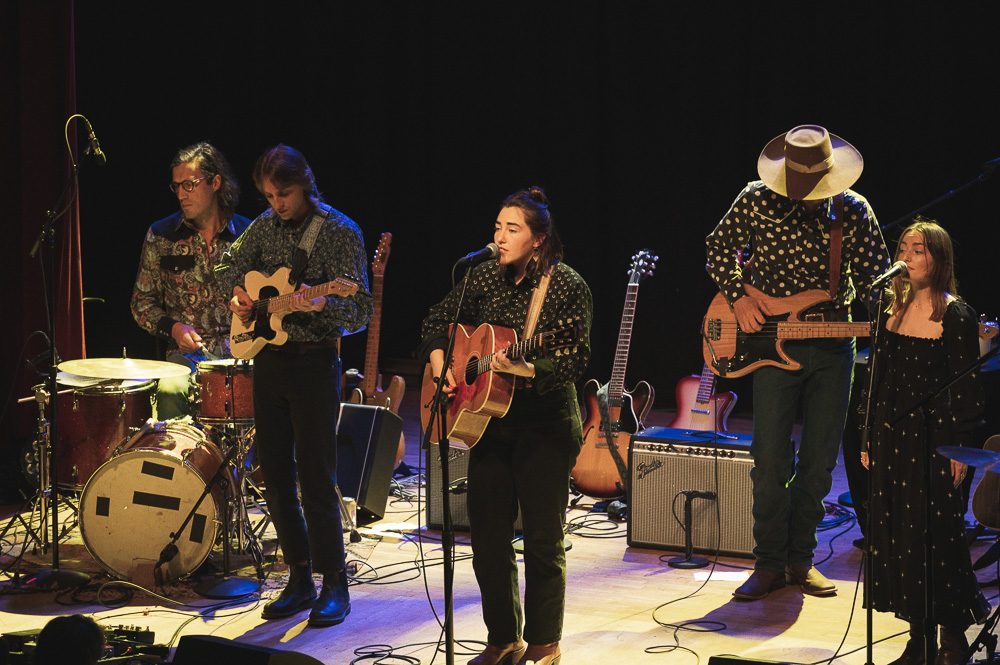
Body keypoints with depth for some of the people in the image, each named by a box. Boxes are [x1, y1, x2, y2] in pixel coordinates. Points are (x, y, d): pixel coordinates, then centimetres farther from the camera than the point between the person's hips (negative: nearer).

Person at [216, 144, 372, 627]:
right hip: (268, 358, 6)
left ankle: (334, 584, 3)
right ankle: (299, 579, 18)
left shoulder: (341, 233, -10)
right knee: (275, 478, 9)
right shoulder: (267, 225, 7)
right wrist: (236, 294, 3)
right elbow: (229, 266, 25)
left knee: (316, 479, -7)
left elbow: (360, 313, -14)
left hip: (314, 363, -6)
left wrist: (320, 306, -33)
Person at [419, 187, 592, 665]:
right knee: (487, 538, 9)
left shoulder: (566, 286, -12)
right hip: (491, 425, 6)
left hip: (546, 428, -6)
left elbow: (574, 362, -17)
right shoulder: (485, 277, 5)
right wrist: (440, 366, 2)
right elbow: (439, 318, 17)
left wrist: (522, 368, -31)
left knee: (542, 541, 1)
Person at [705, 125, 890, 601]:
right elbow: (719, 248, 8)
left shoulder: (853, 211, -1)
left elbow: (874, 278, 4)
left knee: (819, 461, 6)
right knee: (770, 461, -3)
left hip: (833, 345, 2)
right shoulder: (757, 200, -5)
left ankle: (800, 559, 18)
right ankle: (770, 564, 8)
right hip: (772, 341, -1)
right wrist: (738, 296, -5)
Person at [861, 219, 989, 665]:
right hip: (892, 435, 7)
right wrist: (869, 440, 13)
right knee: (895, 532, 7)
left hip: (935, 436, -6)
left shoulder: (955, 315, -9)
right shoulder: (894, 309, 10)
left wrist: (962, 448, -14)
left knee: (937, 535, -4)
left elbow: (968, 387, -10)